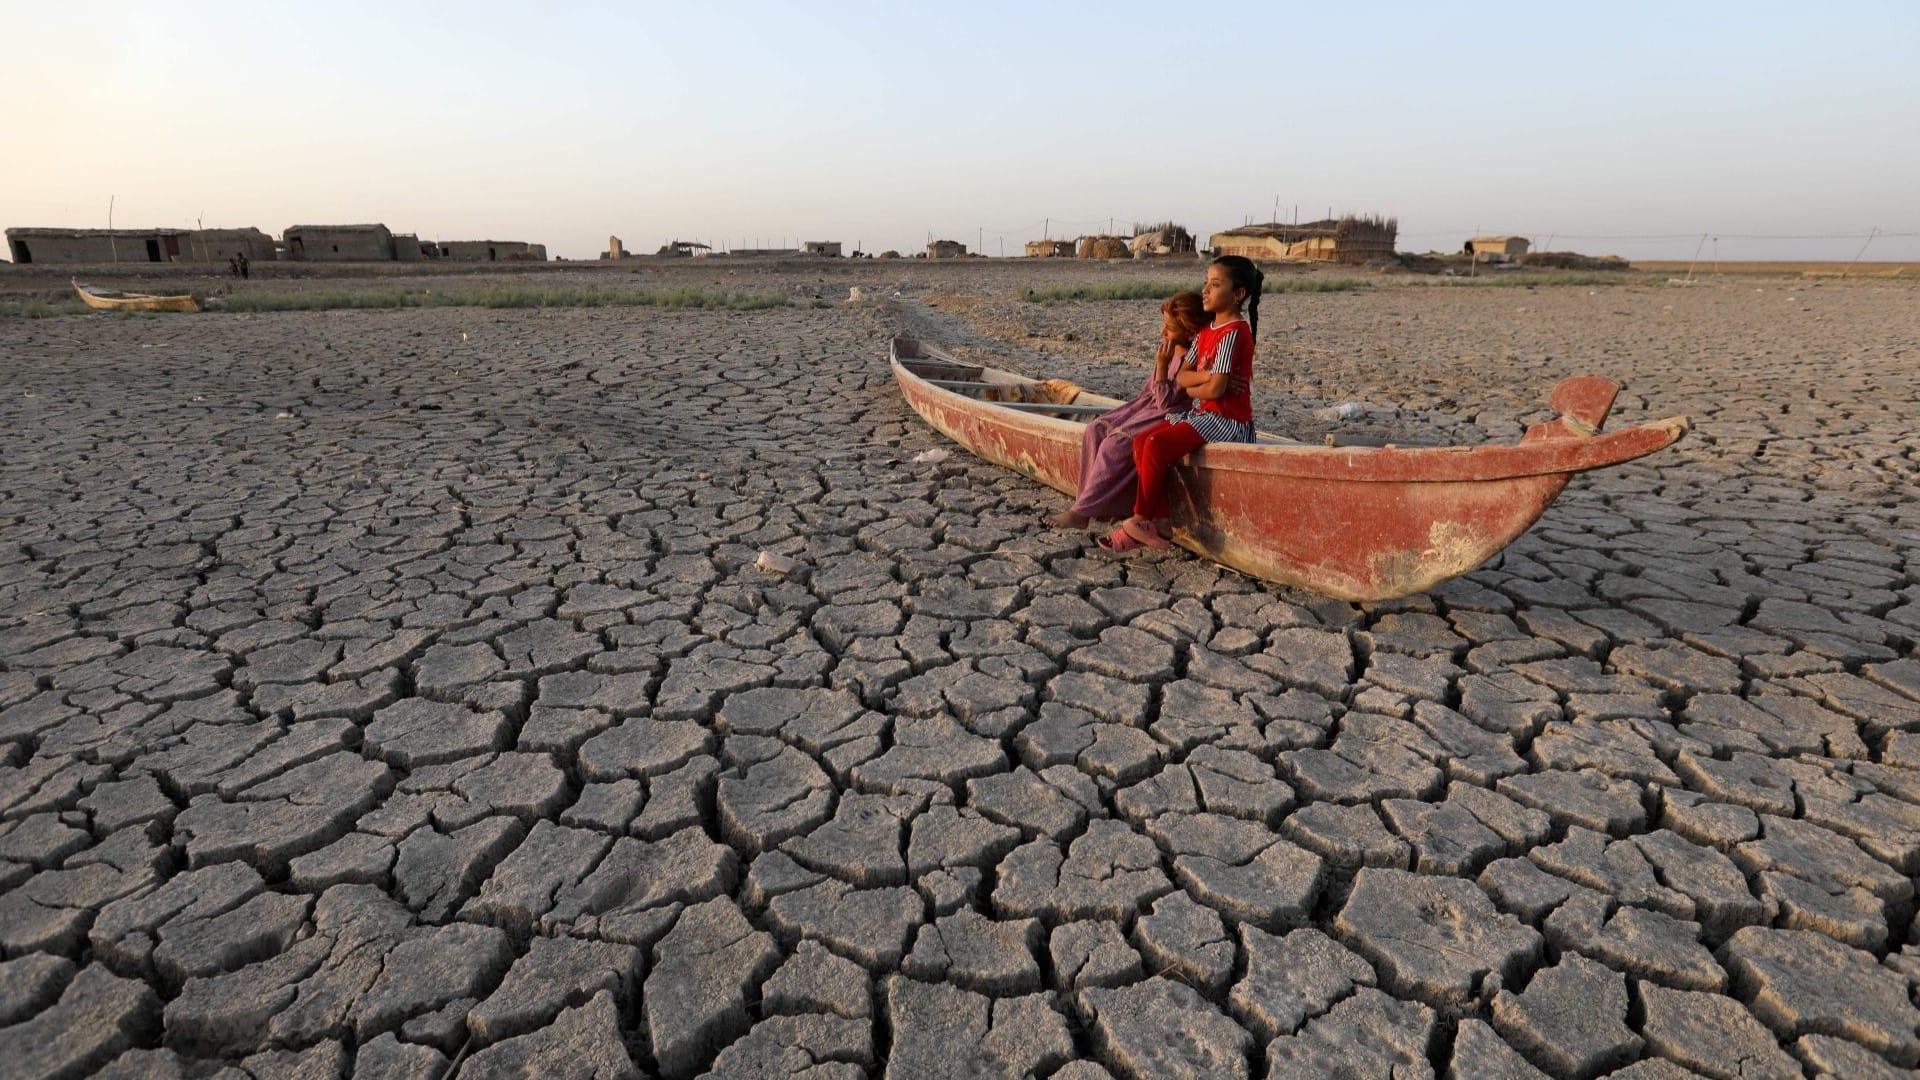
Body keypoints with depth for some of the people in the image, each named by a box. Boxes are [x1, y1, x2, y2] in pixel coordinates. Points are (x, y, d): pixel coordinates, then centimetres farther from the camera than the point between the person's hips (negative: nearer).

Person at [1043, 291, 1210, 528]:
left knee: (1116, 443, -27)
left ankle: (1081, 512, -21)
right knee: (1094, 431, -9)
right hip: (1147, 405, 9)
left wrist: (1162, 365, -25)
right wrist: (1131, 408, 9)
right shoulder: (1168, 348, 6)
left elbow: (1166, 402, -19)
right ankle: (1101, 502, -10)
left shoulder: (1190, 359, -18)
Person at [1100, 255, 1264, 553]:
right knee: (1141, 441, -6)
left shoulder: (1234, 332, -14)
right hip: (1205, 413, 9)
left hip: (1227, 419, -9)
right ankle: (1160, 521, -9)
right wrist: (1207, 376, -13)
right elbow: (1181, 377, 7)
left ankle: (1140, 520, -9)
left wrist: (1192, 388, -1)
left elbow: (1215, 390, -21)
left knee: (1157, 445, -24)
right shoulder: (1206, 332, 14)